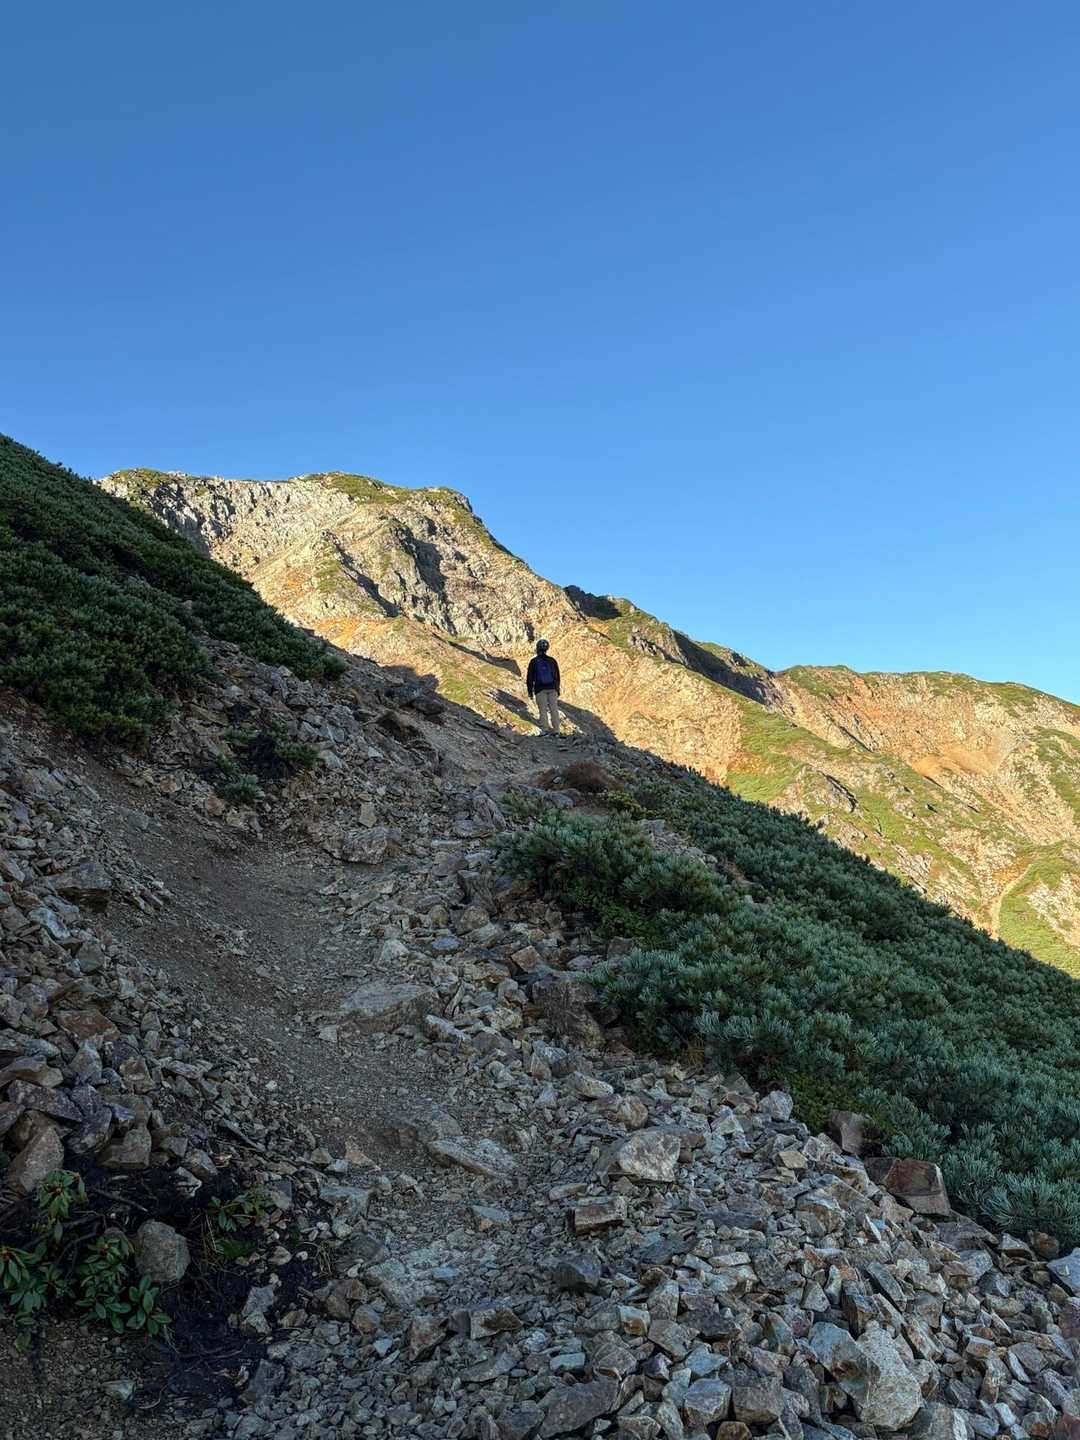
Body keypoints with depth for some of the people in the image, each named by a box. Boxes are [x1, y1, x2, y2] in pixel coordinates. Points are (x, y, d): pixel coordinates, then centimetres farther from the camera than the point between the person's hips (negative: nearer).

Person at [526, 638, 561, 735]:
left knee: (543, 710, -3)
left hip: (540, 689, -2)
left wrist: (530, 691, 6)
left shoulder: (533, 661, 1)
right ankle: (555, 730, 0)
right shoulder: (552, 660, 8)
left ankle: (545, 730, -9)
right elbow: (557, 676, 12)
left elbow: (530, 678, 1)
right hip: (552, 688, 2)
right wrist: (558, 689, 18)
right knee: (554, 709, 3)